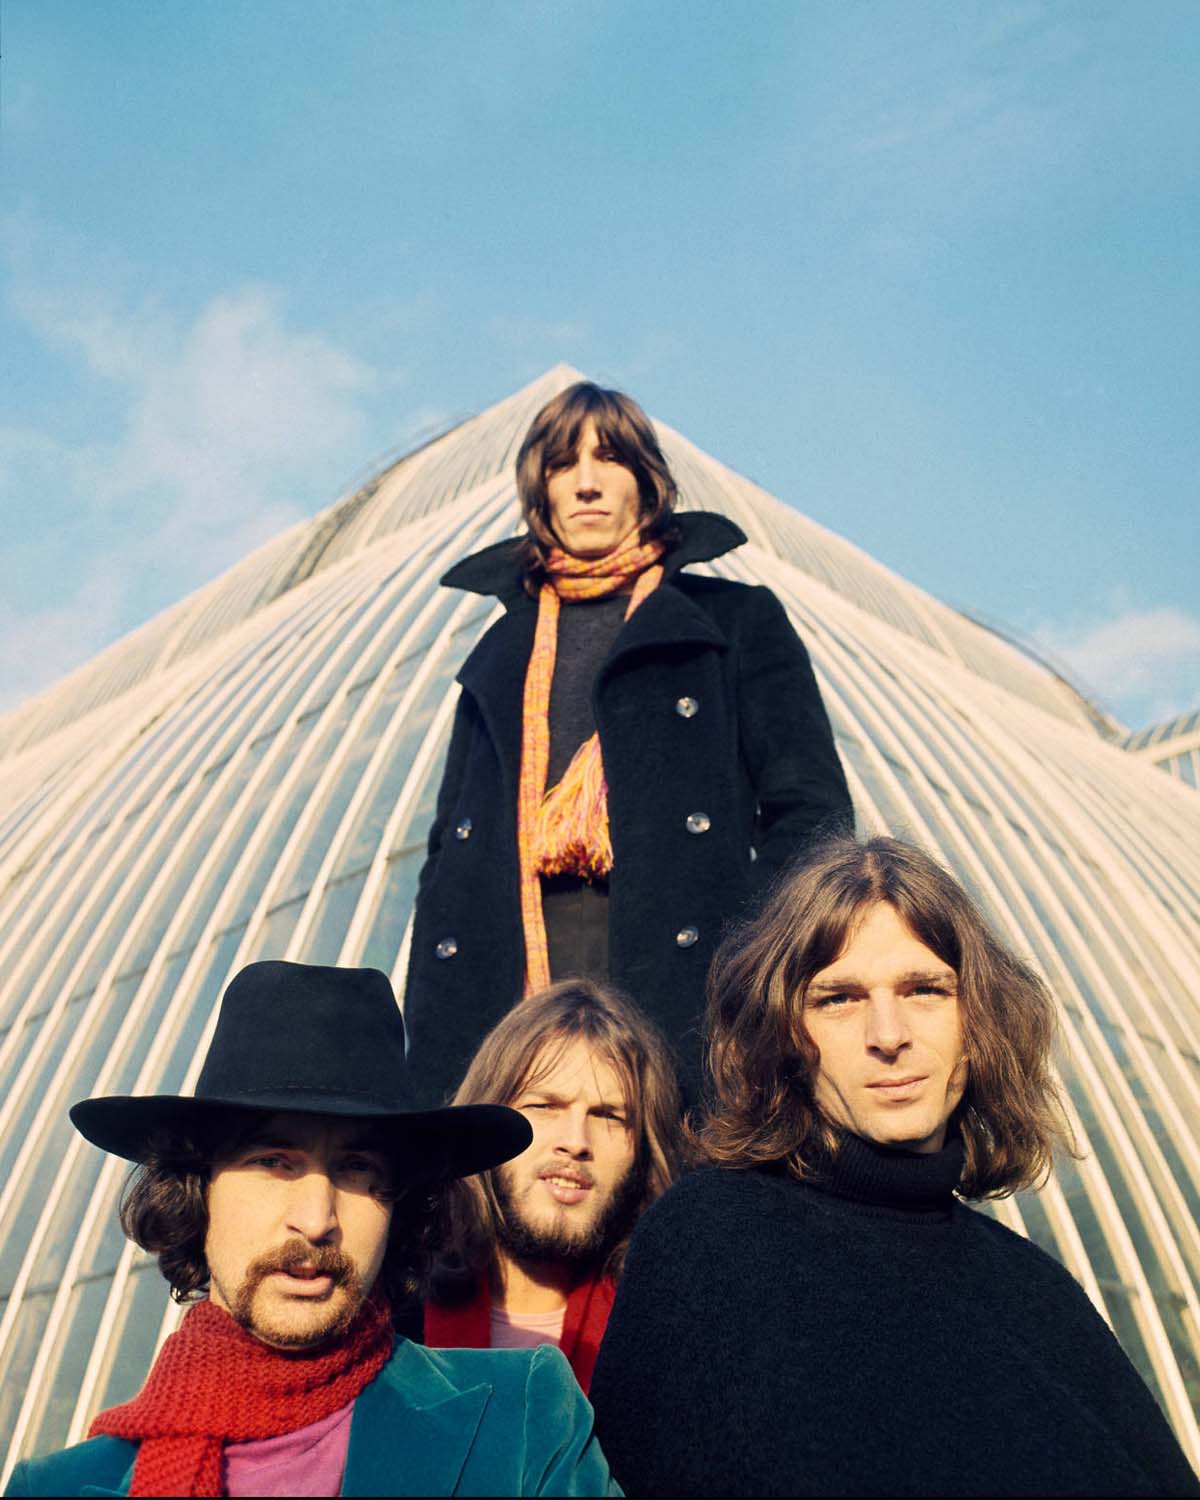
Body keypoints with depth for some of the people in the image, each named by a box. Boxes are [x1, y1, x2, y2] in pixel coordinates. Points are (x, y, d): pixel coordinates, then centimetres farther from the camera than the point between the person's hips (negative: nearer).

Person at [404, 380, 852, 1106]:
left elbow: (810, 812, 4)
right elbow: (452, 848, 21)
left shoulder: (736, 621, 13)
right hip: (511, 1021, 3)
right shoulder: (504, 653, 24)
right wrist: (427, 1031, 8)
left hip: (685, 1011, -3)